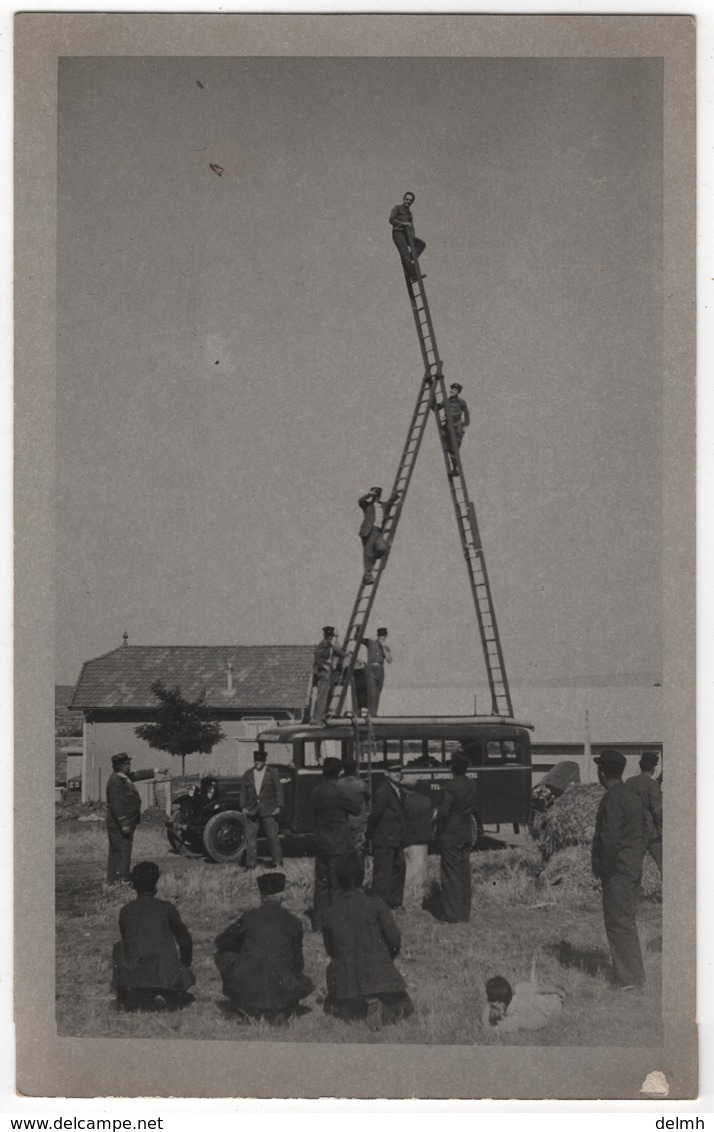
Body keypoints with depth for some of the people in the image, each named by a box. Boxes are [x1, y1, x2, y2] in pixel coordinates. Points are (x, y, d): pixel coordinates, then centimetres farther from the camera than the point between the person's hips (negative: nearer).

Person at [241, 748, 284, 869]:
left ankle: (278, 863, 6)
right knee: (250, 837, 0)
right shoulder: (247, 774, 10)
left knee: (273, 836, -1)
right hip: (252, 811, 3)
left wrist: (279, 806, -7)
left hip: (269, 810, -3)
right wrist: (243, 806, 2)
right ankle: (251, 863, 5)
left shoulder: (273, 772, 2)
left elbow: (278, 790, 0)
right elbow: (243, 791, 11)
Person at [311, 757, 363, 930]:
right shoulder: (336, 793, -18)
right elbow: (356, 808, -7)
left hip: (320, 843, 7)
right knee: (338, 884, 0)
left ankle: (318, 922, 17)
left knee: (321, 883, 13)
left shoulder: (316, 791, 5)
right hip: (338, 844, -7)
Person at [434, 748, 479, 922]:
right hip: (466, 834, 7)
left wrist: (438, 834, -8)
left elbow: (443, 813, -18)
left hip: (450, 836, -7)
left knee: (451, 875, -2)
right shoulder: (472, 785, 5)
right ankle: (465, 914, 15)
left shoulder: (450, 787, -18)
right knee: (464, 874, 11)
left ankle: (453, 916, -1)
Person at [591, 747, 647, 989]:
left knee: (618, 923, -4)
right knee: (627, 921, 16)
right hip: (634, 868, 9)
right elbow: (642, 832, 17)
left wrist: (603, 869, -13)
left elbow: (610, 839, -22)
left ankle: (629, 978, -3)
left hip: (617, 871, -9)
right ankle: (633, 975, 21)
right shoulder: (632, 797, 12)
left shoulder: (612, 800, -18)